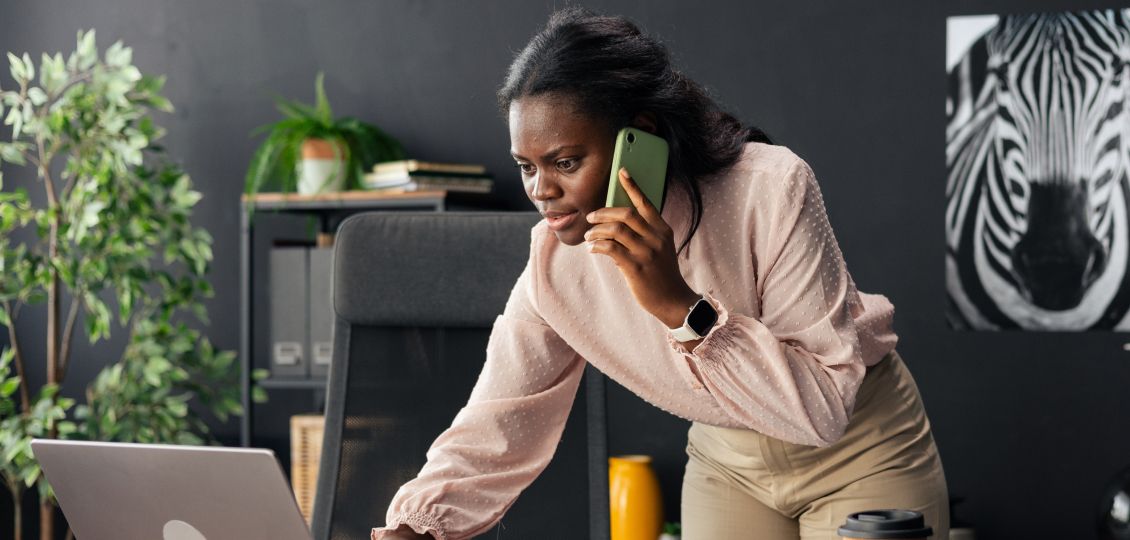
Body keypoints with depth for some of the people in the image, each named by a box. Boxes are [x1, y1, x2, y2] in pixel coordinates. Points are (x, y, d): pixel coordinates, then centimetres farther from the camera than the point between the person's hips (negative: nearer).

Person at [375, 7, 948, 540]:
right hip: (728, 461, 3)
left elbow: (824, 406, -30)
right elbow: (495, 427, -16)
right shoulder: (555, 261, -16)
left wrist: (683, 308, -40)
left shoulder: (770, 189, -29)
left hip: (858, 448, -3)